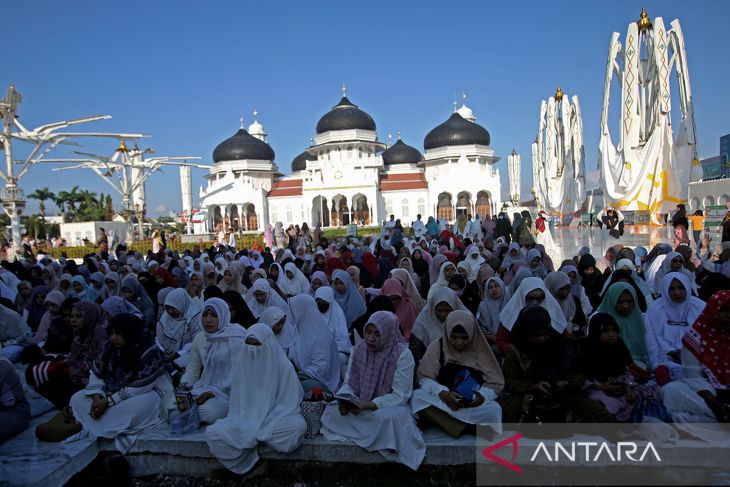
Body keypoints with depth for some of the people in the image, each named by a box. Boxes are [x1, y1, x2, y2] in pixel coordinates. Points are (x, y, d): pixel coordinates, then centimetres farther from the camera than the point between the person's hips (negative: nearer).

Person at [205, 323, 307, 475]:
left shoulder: (283, 366, -12)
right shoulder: (241, 362, -1)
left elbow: (288, 401, -8)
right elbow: (237, 400, 8)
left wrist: (263, 420, -16)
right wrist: (243, 419, -7)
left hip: (274, 418, -3)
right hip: (245, 418, 3)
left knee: (299, 426, -33)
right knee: (212, 433, -21)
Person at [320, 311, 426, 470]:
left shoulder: (402, 354, -16)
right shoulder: (358, 350, -2)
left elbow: (399, 396, -18)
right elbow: (348, 384, 3)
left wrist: (368, 405, -29)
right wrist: (344, 399, -21)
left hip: (390, 405, -5)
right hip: (361, 404, 5)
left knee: (390, 416, -39)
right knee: (332, 410, -23)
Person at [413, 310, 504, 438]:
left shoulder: (481, 349, -3)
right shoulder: (437, 346, -5)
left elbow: (495, 382, -3)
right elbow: (424, 378, -8)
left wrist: (482, 396, -25)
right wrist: (442, 393, -28)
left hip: (474, 403, 0)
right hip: (440, 400, 1)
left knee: (494, 409, -30)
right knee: (418, 397, -31)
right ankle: (470, 427, -32)